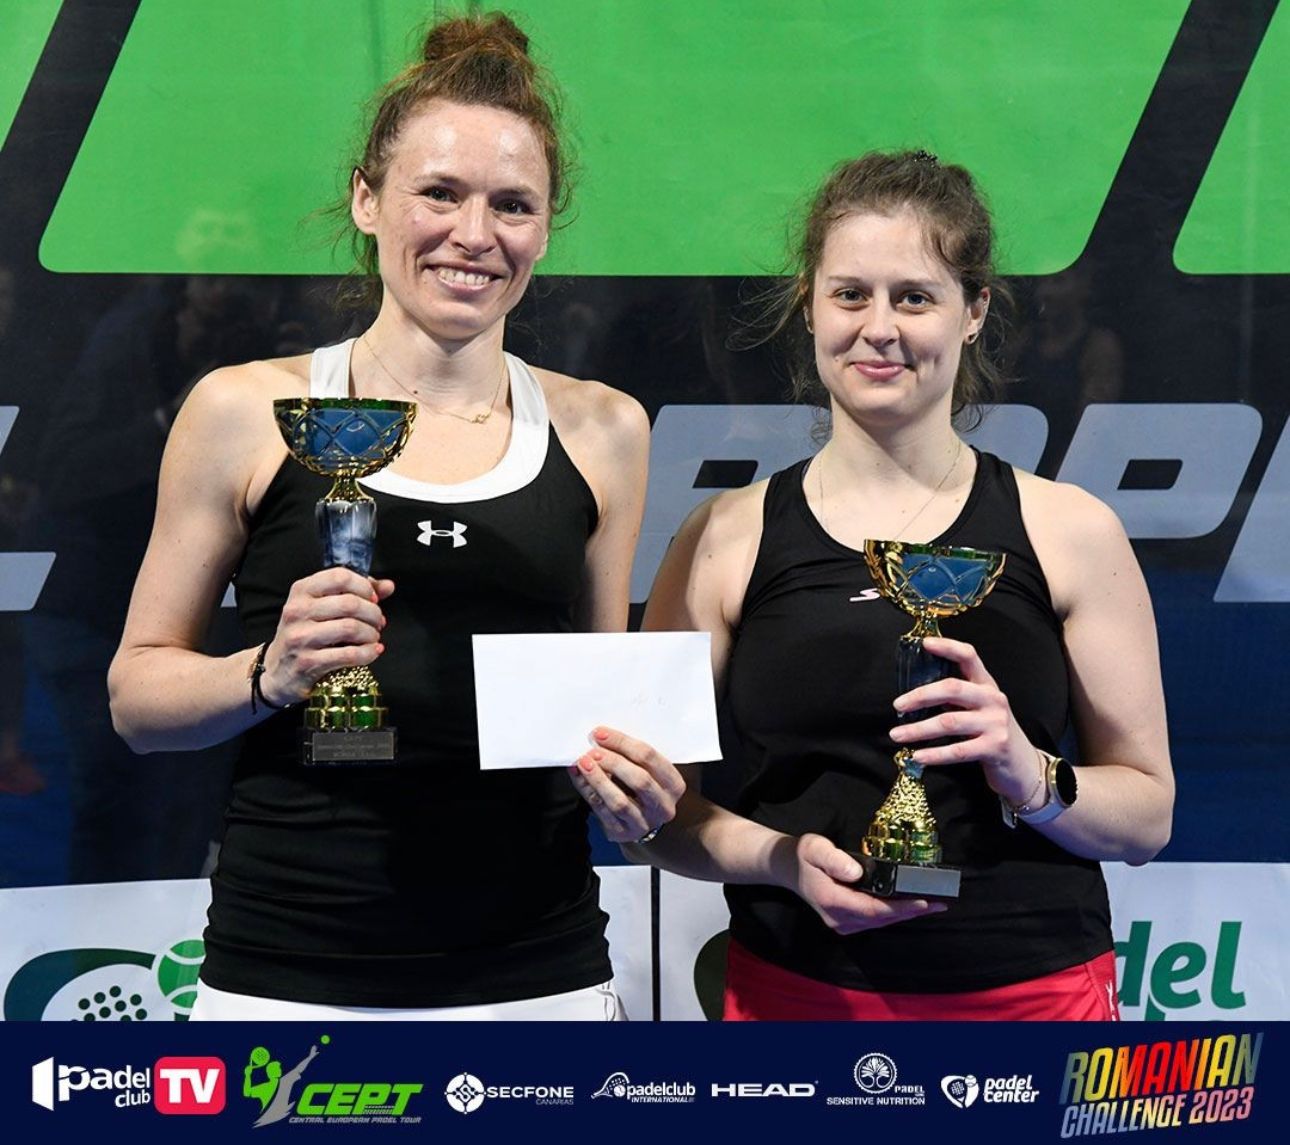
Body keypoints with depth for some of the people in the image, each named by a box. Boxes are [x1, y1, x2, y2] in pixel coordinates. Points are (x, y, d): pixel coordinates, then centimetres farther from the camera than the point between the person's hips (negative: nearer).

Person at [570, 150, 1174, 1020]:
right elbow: (664, 815, 2)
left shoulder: (1070, 532, -1)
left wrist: (1031, 775, -18)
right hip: (796, 993, 1)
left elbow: (1148, 812, 1)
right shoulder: (726, 540, 0)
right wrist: (779, 857, -16)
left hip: (1034, 991, 0)